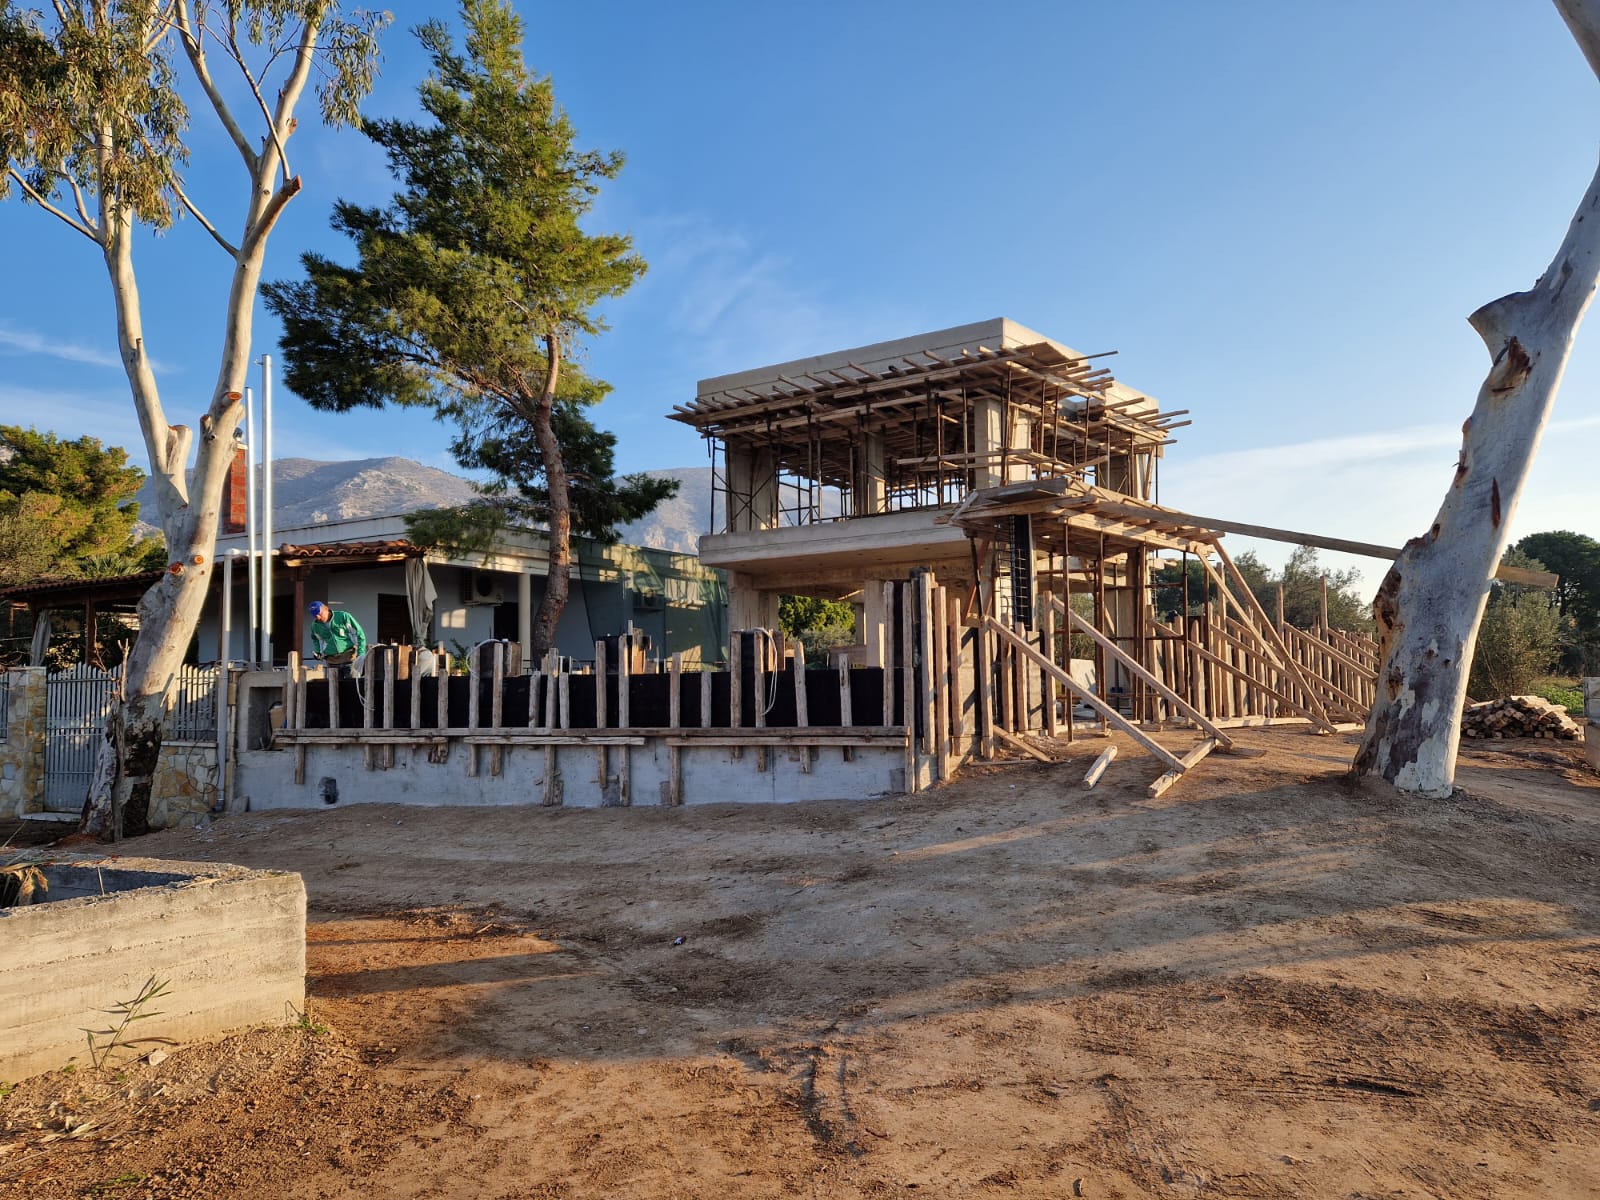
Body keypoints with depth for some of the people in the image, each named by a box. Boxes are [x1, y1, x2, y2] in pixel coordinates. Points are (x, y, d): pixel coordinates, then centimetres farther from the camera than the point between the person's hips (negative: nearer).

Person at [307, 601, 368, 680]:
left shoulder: (343, 617, -10)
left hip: (349, 658, -4)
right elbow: (315, 639, 27)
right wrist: (317, 652, 11)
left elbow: (359, 633, -6)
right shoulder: (315, 626, 3)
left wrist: (361, 653, -10)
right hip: (332, 661, 4)